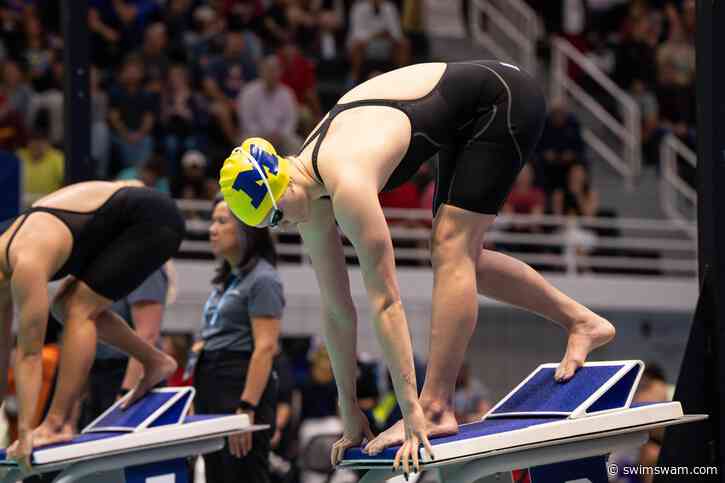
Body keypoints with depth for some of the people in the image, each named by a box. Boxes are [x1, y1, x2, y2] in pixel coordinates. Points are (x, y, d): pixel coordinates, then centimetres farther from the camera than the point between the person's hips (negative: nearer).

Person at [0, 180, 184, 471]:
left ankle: (57, 423, -14)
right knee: (65, 306, 11)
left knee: (80, 309, -14)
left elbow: (29, 353, -25)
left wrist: (25, 431, -24)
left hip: (153, 221, -9)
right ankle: (155, 362, 20)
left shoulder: (26, 266, -24)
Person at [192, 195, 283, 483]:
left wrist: (247, 408, -25)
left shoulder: (262, 279, -10)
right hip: (213, 385, 10)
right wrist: (203, 347, 11)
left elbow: (265, 348, -18)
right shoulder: (227, 279, 18)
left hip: (244, 387, -10)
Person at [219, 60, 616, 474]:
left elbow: (385, 302, -31)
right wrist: (350, 413, 6)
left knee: (451, 250, -15)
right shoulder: (311, 196, -4)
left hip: (503, 100, -9)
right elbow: (336, 308, 2)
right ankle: (582, 321, 24)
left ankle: (435, 408, -17)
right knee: (462, 259, 12)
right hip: (470, 116, 9)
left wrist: (412, 410, -30)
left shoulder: (346, 184, -31)